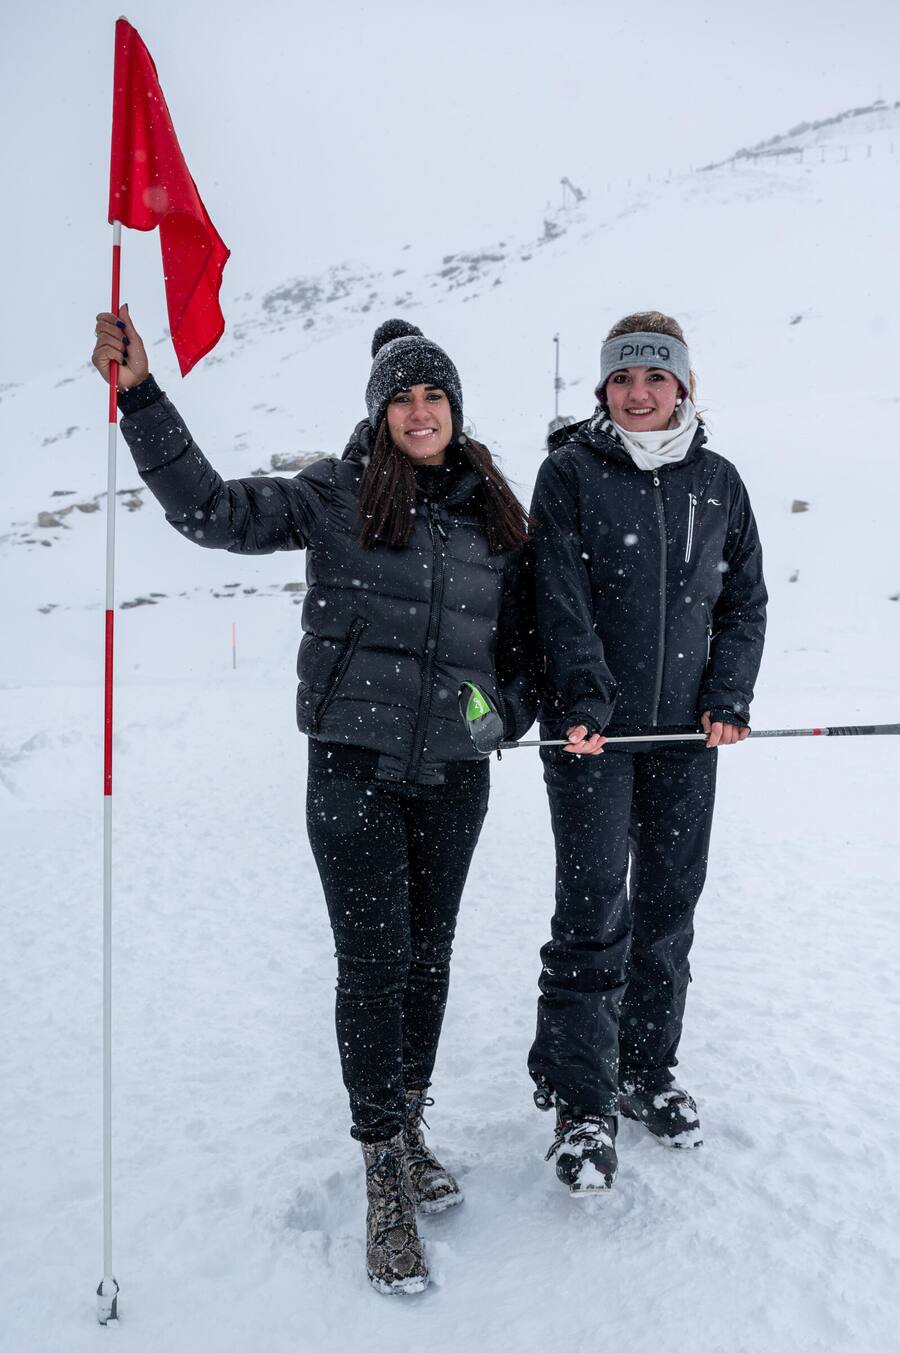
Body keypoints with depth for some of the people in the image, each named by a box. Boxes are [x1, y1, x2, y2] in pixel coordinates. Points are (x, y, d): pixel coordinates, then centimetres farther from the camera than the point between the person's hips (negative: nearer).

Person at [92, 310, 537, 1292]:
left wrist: (512, 707, 3)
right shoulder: (335, 496, -2)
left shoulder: (495, 513, 9)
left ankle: (407, 1128, 32)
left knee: (429, 954, 13)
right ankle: (385, 1173, 11)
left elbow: (522, 631, 19)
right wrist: (138, 395, -15)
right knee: (374, 962, -3)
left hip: (456, 771, 4)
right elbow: (213, 511, -9)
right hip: (356, 767, -3)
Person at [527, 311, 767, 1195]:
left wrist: (729, 699, -1)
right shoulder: (569, 472, -1)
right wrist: (584, 700, -20)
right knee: (594, 908, -7)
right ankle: (580, 1104, 5)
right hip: (593, 727, -4)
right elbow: (562, 600, -9)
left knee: (668, 905, 11)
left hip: (686, 731, 4)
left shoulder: (718, 481, 9)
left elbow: (744, 600, 12)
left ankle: (647, 1074, 28)